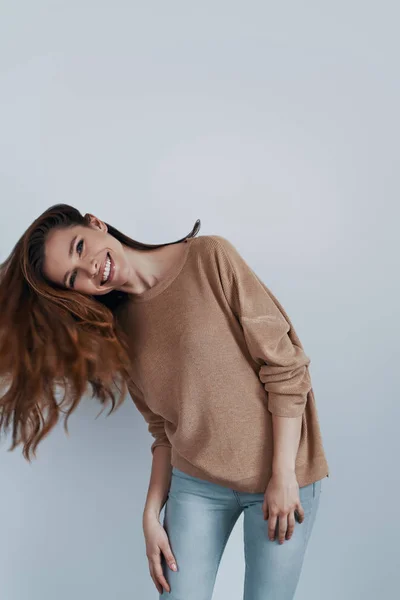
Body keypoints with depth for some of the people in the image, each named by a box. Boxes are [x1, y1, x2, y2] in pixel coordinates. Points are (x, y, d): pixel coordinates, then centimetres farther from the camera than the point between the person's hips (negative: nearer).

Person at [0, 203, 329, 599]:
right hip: (195, 484, 3)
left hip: (281, 476, -3)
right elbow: (165, 431, 6)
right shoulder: (119, 332, 2)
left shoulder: (211, 258, -12)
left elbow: (285, 365, -13)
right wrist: (152, 513, -1)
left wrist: (283, 475, -15)